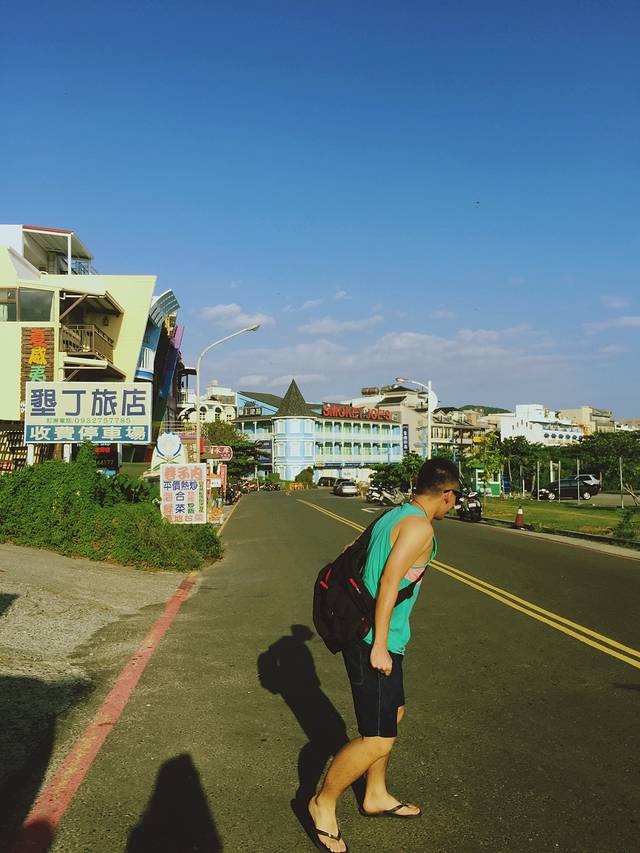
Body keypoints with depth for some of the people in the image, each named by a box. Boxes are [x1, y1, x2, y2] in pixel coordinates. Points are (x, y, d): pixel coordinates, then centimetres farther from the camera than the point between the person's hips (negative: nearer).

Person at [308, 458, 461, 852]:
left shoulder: (392, 516, 11)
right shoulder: (420, 527, -17)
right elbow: (389, 581, -23)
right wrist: (379, 645, -20)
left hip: (375, 639, 10)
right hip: (376, 643, -10)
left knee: (393, 714, 23)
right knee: (379, 740, -3)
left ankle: (376, 797, 39)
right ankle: (324, 803, 15)